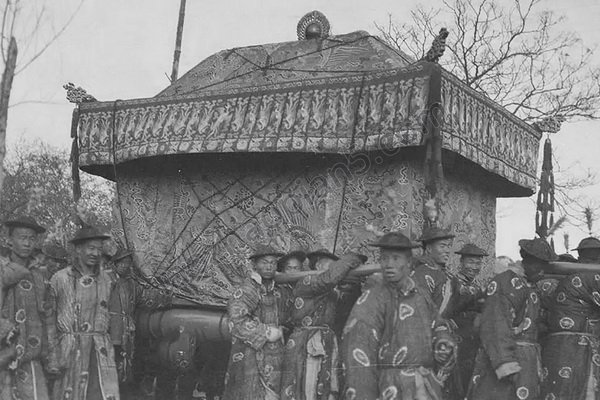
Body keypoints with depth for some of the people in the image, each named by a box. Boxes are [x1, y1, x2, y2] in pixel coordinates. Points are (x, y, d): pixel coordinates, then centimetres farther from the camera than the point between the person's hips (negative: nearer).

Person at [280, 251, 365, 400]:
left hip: (328, 348, 7)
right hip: (306, 349, -7)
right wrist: (353, 258, -9)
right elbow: (331, 277, -16)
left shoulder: (332, 294, 25)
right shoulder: (305, 284, -2)